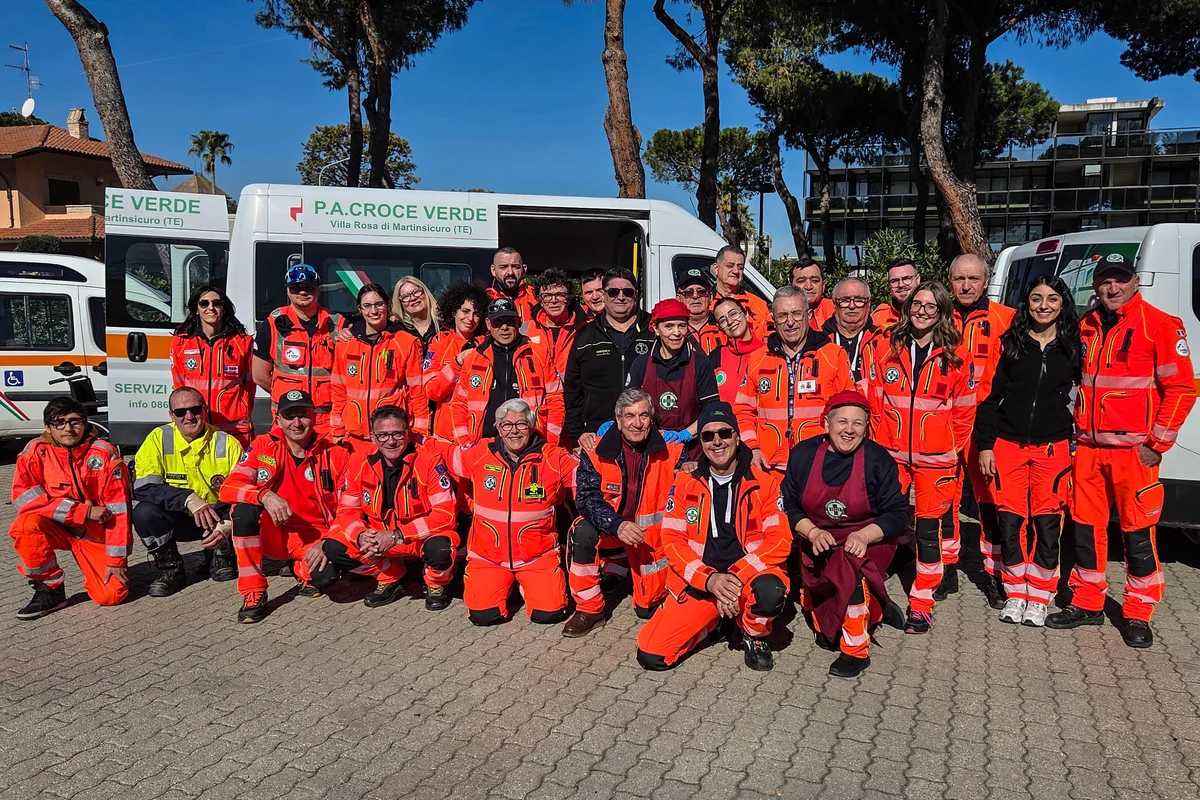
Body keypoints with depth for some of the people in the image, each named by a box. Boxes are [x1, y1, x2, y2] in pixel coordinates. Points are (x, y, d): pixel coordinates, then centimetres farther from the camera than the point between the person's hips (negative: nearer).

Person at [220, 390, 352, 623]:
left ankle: (303, 569, 8)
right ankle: (253, 593, -17)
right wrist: (265, 495, -33)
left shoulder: (336, 455, -5)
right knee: (244, 508, -28)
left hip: (315, 538, -1)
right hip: (272, 533, 1)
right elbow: (228, 488, -14)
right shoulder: (263, 446, -4)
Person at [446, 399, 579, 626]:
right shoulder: (479, 454, -3)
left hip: (538, 554, -1)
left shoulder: (553, 458, -7)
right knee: (482, 615, -14)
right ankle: (505, 584, 20)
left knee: (549, 613, -14)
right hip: (488, 554, 1)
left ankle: (528, 584, 20)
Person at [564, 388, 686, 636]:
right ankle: (588, 610, -10)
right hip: (609, 532, 0)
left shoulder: (671, 449, -13)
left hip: (653, 536, 0)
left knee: (648, 608, 0)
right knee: (582, 533, -32)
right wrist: (617, 525, -33)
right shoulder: (597, 451, -13)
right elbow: (587, 497, -19)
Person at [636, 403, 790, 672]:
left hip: (750, 575, -1)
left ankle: (754, 635, 0)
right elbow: (672, 541, -2)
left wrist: (736, 578, -21)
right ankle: (713, 622, 17)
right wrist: (710, 579, -18)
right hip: (697, 584, 2)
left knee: (770, 592, -37)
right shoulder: (684, 483, 3)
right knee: (651, 655, -13)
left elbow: (780, 540, -9)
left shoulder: (763, 483, -2)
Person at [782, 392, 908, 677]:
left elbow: (898, 513, -11)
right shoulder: (803, 454, -7)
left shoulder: (878, 459, -12)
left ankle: (856, 650, -17)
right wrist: (812, 532, -19)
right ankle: (876, 611, 34)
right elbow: (789, 506, -2)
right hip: (818, 542, 3)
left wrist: (865, 536, -27)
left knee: (849, 566, -37)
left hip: (868, 540, -2)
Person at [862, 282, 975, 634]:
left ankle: (921, 604, 16)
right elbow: (873, 400, 5)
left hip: (935, 458, 0)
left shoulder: (954, 357, 2)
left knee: (929, 527, 5)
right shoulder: (885, 349, 3)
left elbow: (965, 409, 6)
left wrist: (952, 448, 1)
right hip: (891, 454, 1)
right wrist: (879, 441, 1)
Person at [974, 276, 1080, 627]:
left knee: (1046, 524, -1)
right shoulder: (1011, 342, 4)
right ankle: (1015, 594, 17)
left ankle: (1038, 598, 14)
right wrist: (984, 444, -2)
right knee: (1010, 522, 1)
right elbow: (990, 395, 3)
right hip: (1007, 445, 0)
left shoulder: (1073, 345, 6)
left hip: (1053, 447, 0)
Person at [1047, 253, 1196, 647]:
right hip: (1088, 447, 6)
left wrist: (1157, 443, -11)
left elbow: (1181, 388, -8)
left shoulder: (1160, 325, -6)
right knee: (1086, 525, 11)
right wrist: (1079, 427, 14)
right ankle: (1088, 603, 25)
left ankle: (1137, 615, 15)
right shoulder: (1087, 326, 11)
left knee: (1138, 531, 2)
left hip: (1133, 448, -5)